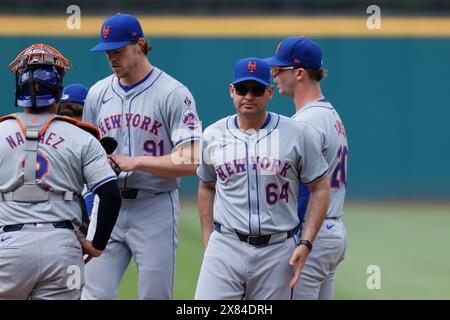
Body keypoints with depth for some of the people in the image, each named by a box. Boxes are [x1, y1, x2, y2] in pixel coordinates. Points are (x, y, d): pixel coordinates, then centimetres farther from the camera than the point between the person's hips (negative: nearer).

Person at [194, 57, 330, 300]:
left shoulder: (296, 134, 0)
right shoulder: (213, 135, 7)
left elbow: (320, 188, 2)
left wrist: (306, 243, -7)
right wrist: (207, 240, 11)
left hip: (277, 252, -1)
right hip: (225, 248, 1)